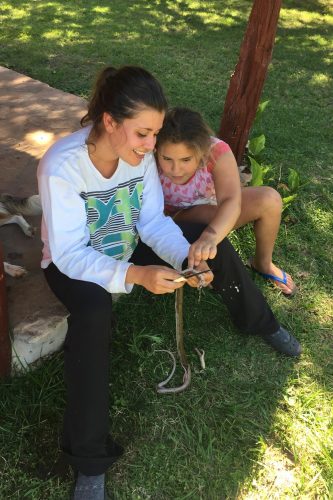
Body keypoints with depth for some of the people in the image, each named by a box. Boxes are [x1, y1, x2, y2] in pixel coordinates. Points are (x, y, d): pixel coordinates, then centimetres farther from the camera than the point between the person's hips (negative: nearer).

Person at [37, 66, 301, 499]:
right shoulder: (61, 166, -32)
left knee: (215, 246, -4)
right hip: (74, 264, -5)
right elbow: (69, 254, -31)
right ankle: (89, 462, -22)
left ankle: (259, 322, 25)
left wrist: (187, 256, -29)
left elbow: (153, 221, -10)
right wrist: (135, 275, -44)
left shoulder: (139, 152, -16)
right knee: (94, 312, -38)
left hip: (129, 250, 6)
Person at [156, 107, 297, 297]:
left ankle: (263, 263, 3)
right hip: (178, 219, -2)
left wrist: (209, 238, -63)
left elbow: (231, 202, -44)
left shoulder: (216, 151, -30)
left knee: (269, 199, -22)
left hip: (217, 213, 2)